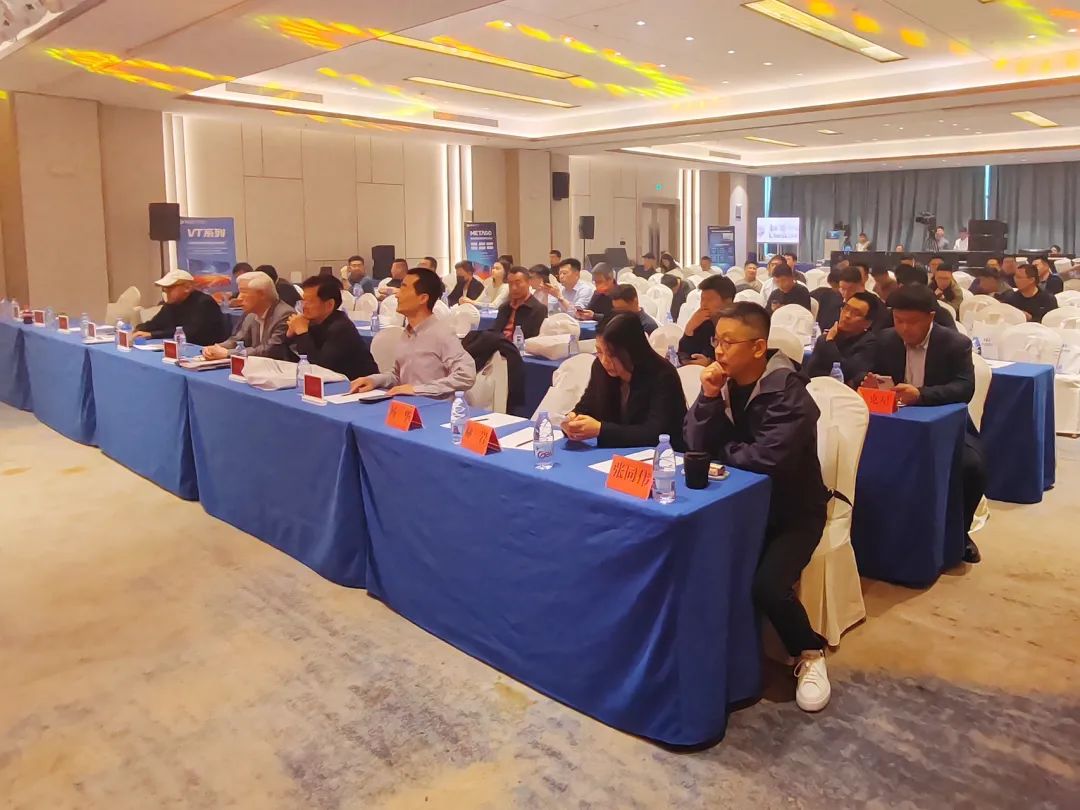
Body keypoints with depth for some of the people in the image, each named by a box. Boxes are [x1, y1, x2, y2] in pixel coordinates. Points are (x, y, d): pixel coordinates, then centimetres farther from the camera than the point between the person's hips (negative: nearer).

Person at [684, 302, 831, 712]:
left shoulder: (787, 391, -20)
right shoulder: (724, 382, -2)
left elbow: (767, 458, -30)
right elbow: (696, 446, -7)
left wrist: (722, 451, -13)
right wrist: (709, 397, -20)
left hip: (792, 510, -5)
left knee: (767, 585, -26)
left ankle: (810, 653, 5)